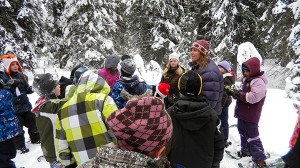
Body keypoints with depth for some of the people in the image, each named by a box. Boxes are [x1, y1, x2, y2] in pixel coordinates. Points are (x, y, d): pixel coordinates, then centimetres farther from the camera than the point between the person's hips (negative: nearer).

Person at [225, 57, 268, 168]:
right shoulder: (247, 79, 11)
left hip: (250, 117, -10)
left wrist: (238, 94, -23)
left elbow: (253, 97, -32)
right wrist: (233, 92, 0)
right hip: (242, 114, 10)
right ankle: (245, 151, 42)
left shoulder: (258, 81, -20)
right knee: (243, 133, 24)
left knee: (252, 137, -3)